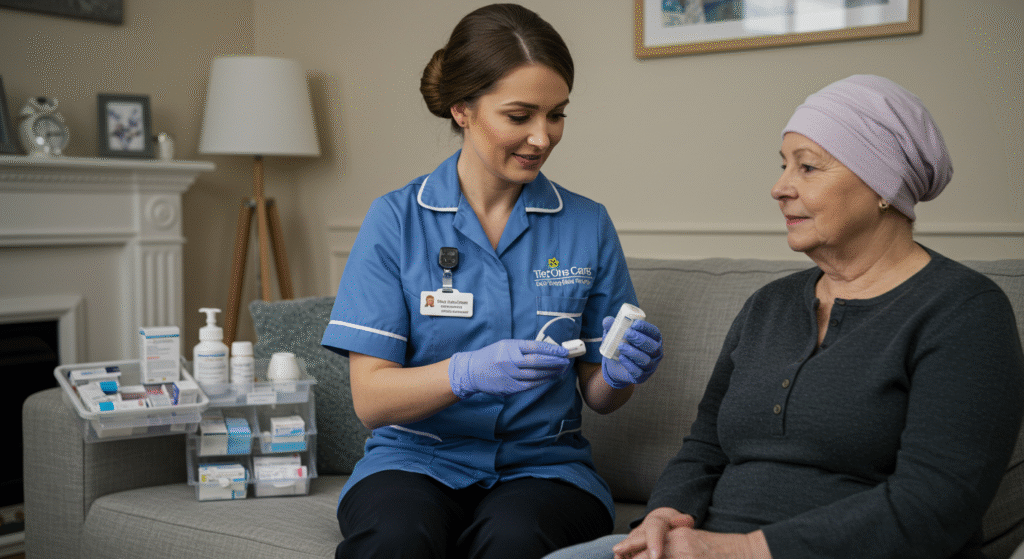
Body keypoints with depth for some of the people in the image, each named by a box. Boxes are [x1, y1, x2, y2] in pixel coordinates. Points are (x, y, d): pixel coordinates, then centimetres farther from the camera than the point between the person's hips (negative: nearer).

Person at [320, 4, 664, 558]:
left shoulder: (588, 225, 4)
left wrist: (619, 376, -13)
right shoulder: (395, 219, -2)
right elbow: (371, 398, -7)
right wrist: (469, 372, -25)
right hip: (417, 459, -1)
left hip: (541, 464, 1)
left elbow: (596, 397, 10)